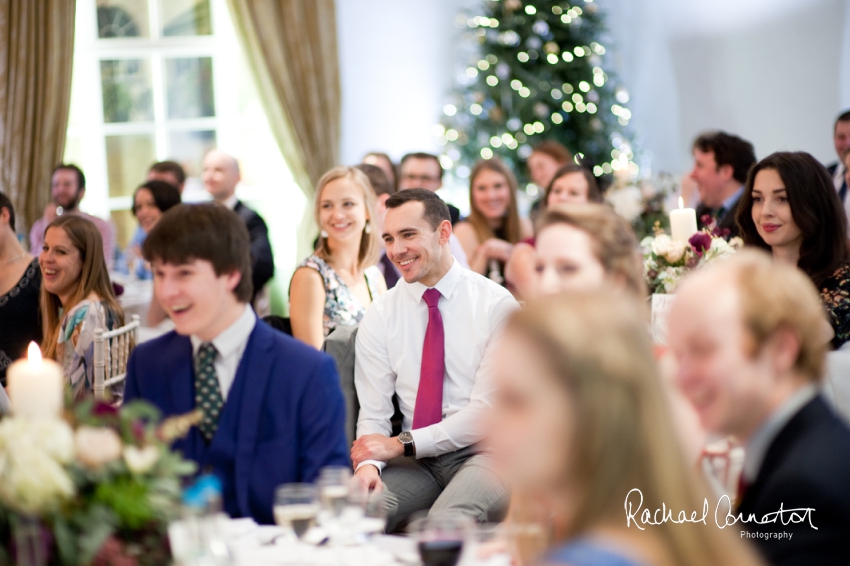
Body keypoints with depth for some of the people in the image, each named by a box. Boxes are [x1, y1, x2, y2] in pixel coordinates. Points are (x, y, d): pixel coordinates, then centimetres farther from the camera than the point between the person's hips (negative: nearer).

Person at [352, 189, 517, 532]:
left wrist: (403, 443, -13)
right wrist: (368, 464, -18)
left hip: (483, 451, -3)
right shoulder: (380, 317, 8)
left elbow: (488, 409, -9)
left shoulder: (496, 304, -3)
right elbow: (373, 414, 5)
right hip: (417, 461, 3)